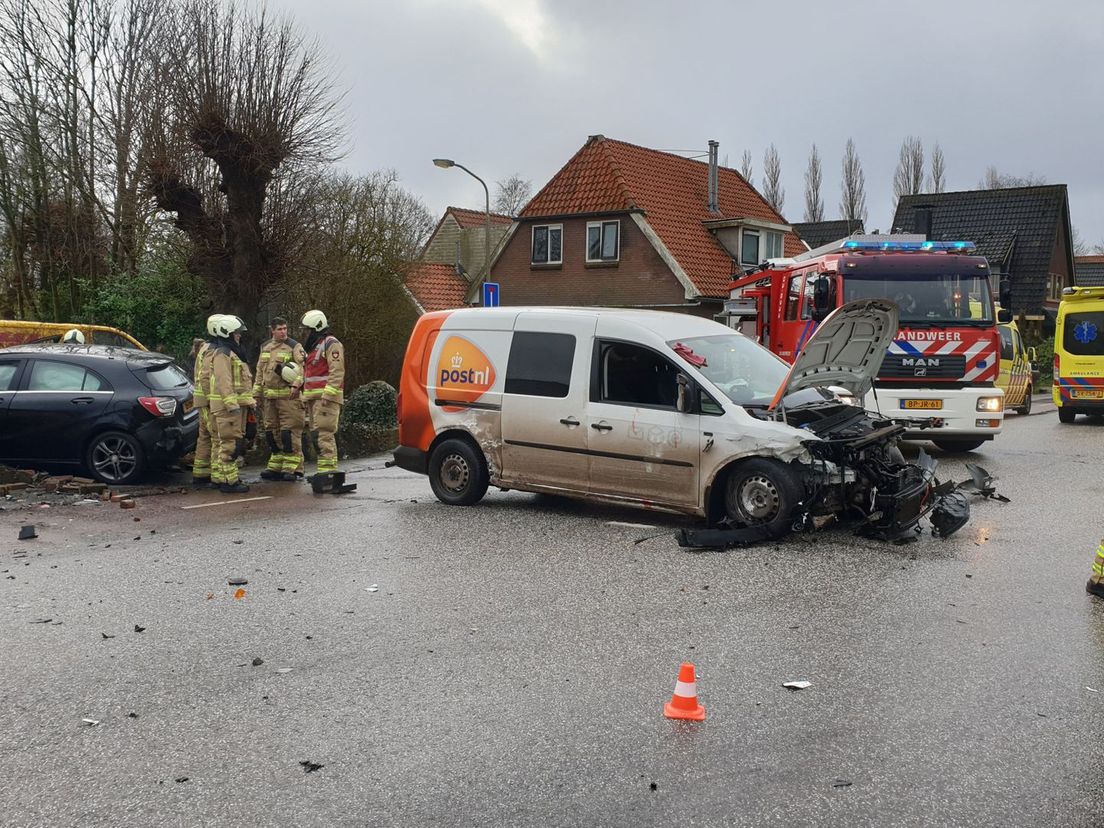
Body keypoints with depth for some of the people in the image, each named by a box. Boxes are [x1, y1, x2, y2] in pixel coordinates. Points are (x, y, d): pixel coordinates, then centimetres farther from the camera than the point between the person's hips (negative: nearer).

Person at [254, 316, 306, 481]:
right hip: (269, 397, 6)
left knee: (290, 431, -9)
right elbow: (260, 372, 22)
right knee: (272, 432, 9)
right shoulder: (265, 347, 18)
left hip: (288, 395, -6)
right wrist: (257, 393, 18)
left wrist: (296, 384, -27)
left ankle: (292, 468, -5)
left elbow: (303, 366, -13)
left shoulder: (294, 346, -1)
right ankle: (276, 467, 18)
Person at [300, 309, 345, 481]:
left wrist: (328, 395, -23)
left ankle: (328, 468, -16)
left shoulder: (331, 344, -8)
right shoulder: (313, 346, 23)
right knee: (316, 434, 9)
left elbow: (337, 372, -17)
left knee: (323, 433, -15)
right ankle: (323, 468, 13)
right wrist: (306, 396, 23)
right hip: (313, 397, 10)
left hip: (326, 397, -10)